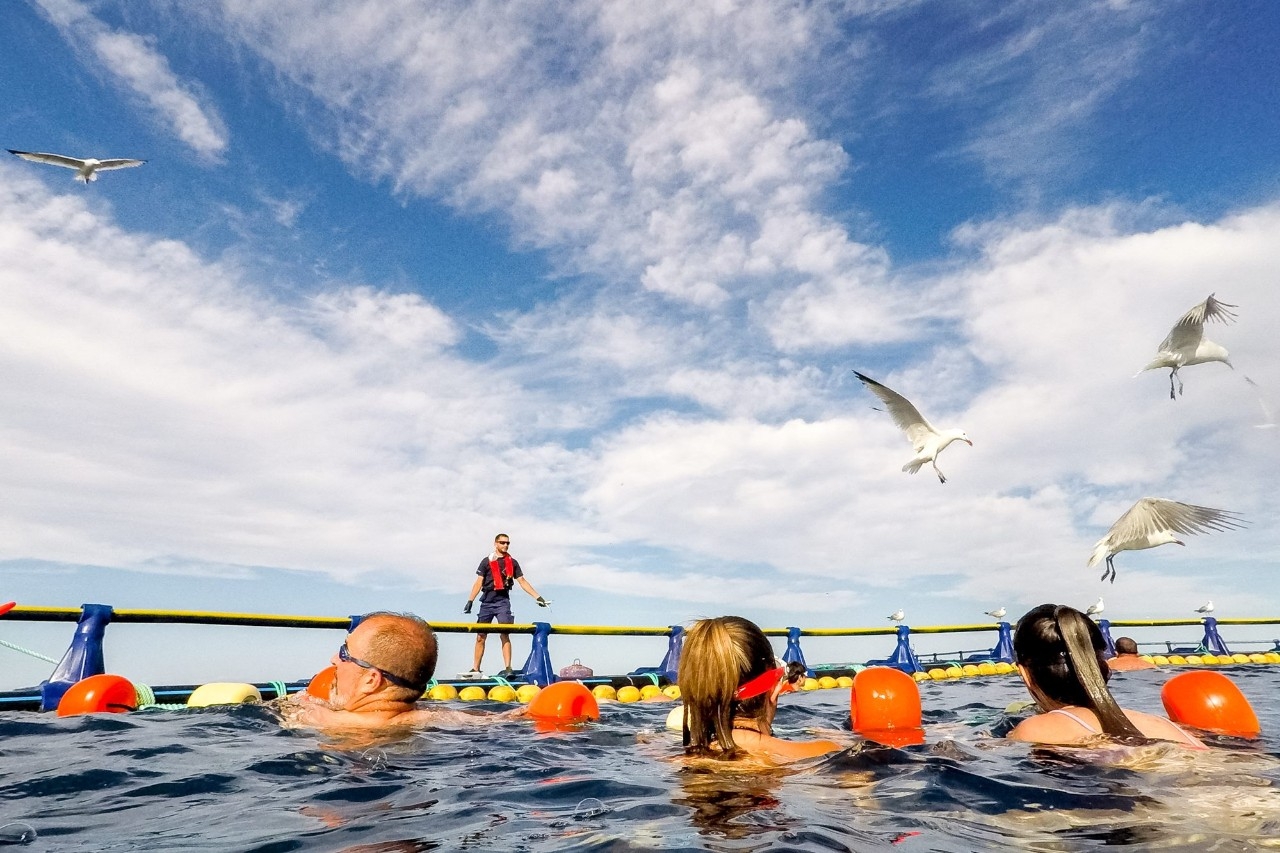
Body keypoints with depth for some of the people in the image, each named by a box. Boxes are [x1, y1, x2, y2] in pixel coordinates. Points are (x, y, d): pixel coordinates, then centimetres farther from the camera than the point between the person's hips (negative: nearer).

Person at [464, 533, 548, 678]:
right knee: (480, 637, 5)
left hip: (503, 601, 0)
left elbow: (522, 582, 11)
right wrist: (470, 601, -7)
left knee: (505, 635, -11)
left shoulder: (512, 562, 11)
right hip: (487, 602, 1)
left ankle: (508, 668, -12)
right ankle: (475, 669, 16)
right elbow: (479, 583, 3)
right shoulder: (487, 561, 7)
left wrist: (538, 597, 4)